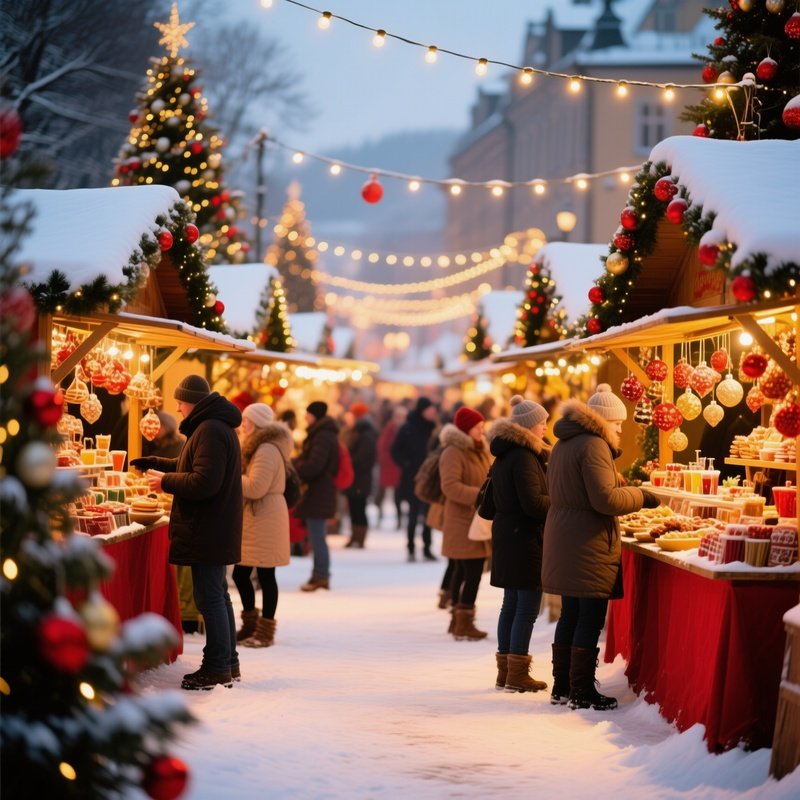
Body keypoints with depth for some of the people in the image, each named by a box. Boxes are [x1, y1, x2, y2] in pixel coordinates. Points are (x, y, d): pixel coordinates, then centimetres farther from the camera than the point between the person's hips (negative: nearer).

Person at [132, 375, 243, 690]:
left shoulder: (210, 431, -19)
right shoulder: (217, 426, 16)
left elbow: (204, 482, -26)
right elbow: (191, 466, 27)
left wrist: (166, 481, -14)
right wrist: (156, 464, 19)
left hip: (207, 531, -11)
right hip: (214, 530, 11)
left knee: (210, 597, -6)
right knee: (217, 595, 16)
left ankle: (218, 667, -2)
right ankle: (228, 664, 22)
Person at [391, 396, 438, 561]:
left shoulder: (432, 427, 4)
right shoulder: (407, 428, -5)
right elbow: (395, 450, -2)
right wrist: (406, 465, -7)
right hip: (413, 478, -3)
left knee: (428, 514, 5)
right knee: (414, 514, -1)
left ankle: (427, 548, 12)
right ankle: (411, 549, 5)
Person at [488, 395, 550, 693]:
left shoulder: (503, 455, 13)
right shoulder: (524, 457, -17)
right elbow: (533, 503, -22)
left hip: (506, 535, 10)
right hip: (526, 538, -10)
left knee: (511, 605, 14)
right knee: (527, 607, -5)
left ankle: (504, 671, 19)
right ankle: (517, 675, -3)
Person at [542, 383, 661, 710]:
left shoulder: (564, 444, 16)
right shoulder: (594, 445, -15)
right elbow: (605, 499, -21)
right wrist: (640, 497, -8)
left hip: (563, 541, 10)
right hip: (588, 545, -10)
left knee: (570, 615, 15)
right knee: (591, 617, -4)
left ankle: (562, 687, 19)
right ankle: (582, 692, -2)